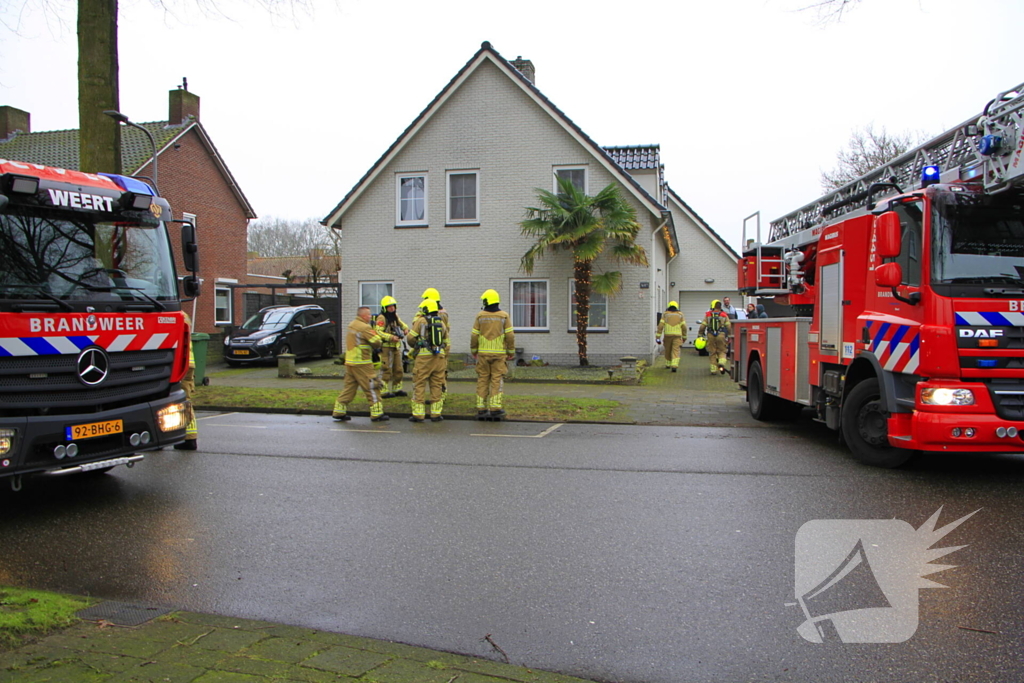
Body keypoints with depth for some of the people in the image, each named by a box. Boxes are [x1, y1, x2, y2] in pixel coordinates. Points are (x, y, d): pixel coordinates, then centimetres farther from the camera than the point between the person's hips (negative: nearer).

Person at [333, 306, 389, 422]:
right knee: (371, 387, -2)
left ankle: (339, 411, 15)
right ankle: (377, 414, 1)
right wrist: (380, 338, 7)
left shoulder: (351, 325, 13)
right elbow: (377, 342, -15)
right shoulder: (365, 327, -14)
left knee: (349, 387, 14)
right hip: (362, 363, -8)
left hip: (349, 362, 9)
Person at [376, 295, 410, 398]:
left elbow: (402, 324, 27)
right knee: (386, 370, -7)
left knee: (398, 370, 14)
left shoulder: (395, 317, 14)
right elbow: (378, 332, -21)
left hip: (396, 347, 9)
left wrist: (406, 329, 4)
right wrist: (391, 337, -28)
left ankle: (397, 389, 25)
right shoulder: (382, 318, -12)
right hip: (386, 348, -9)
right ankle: (384, 392, -3)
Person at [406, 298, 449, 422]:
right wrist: (445, 361, 21)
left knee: (419, 385, 2)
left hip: (424, 356, -4)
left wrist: (416, 344, 21)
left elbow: (411, 338, -1)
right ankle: (436, 414, 11)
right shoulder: (442, 323, 15)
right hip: (439, 357, 4)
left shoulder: (420, 321, -1)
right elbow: (446, 344, 15)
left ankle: (418, 414, 3)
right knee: (436, 385, 9)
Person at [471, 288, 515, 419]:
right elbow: (510, 336, -4)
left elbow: (474, 336, 1)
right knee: (497, 380, 1)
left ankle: (481, 409, 6)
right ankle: (495, 408, -5)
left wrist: (473, 351, 14)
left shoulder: (480, 316, 0)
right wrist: (511, 352, 6)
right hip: (499, 353, -1)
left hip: (483, 353, 1)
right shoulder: (504, 316, -1)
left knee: (482, 380, 6)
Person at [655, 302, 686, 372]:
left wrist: (658, 337, -6)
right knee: (676, 352, -6)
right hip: (677, 336, -1)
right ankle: (674, 366, -23)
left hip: (668, 335, 1)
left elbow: (660, 326, -6)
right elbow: (684, 327, 2)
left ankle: (668, 364, 34)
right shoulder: (680, 315, 6)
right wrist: (684, 337, 14)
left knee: (668, 350, 19)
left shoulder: (665, 314, 4)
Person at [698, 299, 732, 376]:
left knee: (712, 353, 7)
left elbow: (703, 326, 4)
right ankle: (721, 363, -18)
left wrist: (700, 335, 12)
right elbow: (729, 326, 4)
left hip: (710, 336, 1)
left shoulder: (708, 315, 6)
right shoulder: (724, 315, 5)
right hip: (721, 335, -1)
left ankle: (713, 369, 7)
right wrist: (729, 336, 13)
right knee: (721, 351, 9)